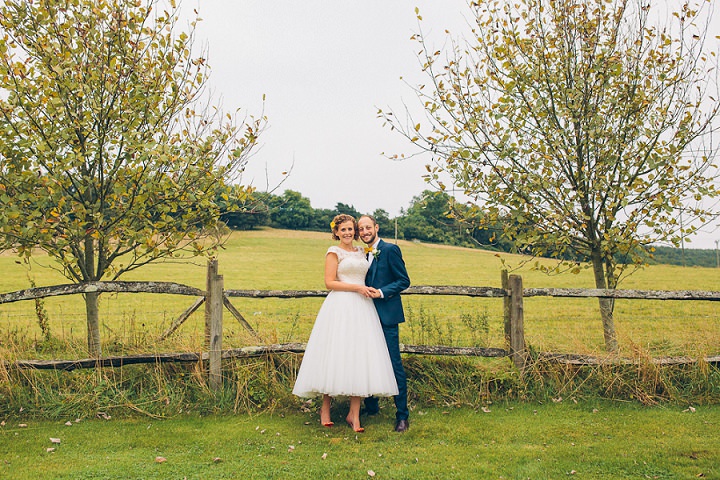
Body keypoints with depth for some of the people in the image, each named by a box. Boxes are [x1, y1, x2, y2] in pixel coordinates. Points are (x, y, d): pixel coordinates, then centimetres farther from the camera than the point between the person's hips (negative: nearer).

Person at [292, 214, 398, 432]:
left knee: (359, 357, 0)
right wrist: (357, 287, -11)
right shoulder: (334, 252, 1)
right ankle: (325, 408, 13)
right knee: (335, 356, -4)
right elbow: (329, 282, -7)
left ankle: (354, 414, 4)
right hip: (340, 308, -5)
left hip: (362, 308, 5)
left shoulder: (361, 252, 19)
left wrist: (370, 290, 7)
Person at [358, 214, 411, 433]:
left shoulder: (390, 249, -7)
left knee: (394, 364, -4)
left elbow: (404, 281, -9)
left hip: (387, 315, -7)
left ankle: (402, 415, 4)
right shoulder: (363, 253, 14)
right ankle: (371, 407, 27)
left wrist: (381, 292, -18)